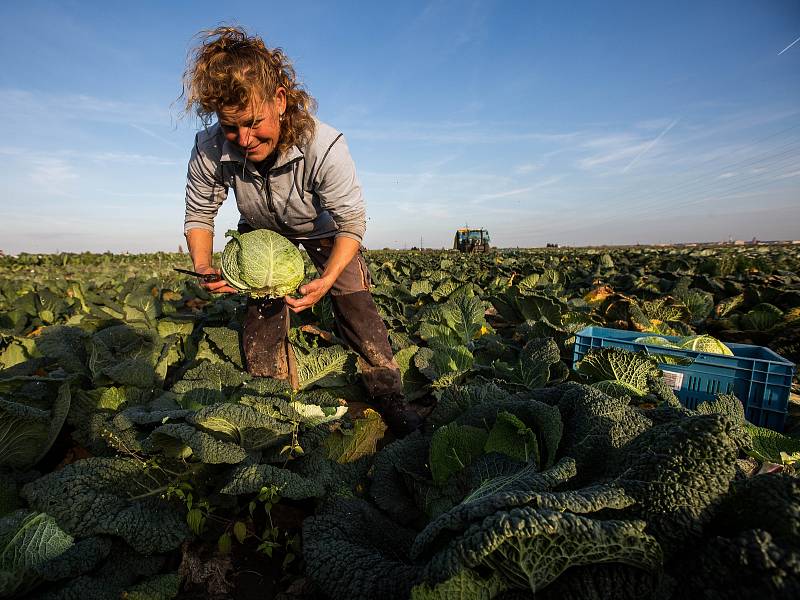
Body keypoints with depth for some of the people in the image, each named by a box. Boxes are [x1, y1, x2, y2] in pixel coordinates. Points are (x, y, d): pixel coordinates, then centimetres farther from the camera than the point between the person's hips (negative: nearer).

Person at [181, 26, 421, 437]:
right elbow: (199, 214, -12)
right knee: (261, 309, -6)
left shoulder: (325, 147, -38)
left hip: (324, 230, -2)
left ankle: (390, 399, 0)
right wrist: (203, 268, -29)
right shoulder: (210, 149, -28)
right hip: (261, 232, 3)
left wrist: (326, 281, -43)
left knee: (356, 306, -13)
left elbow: (352, 223, -30)